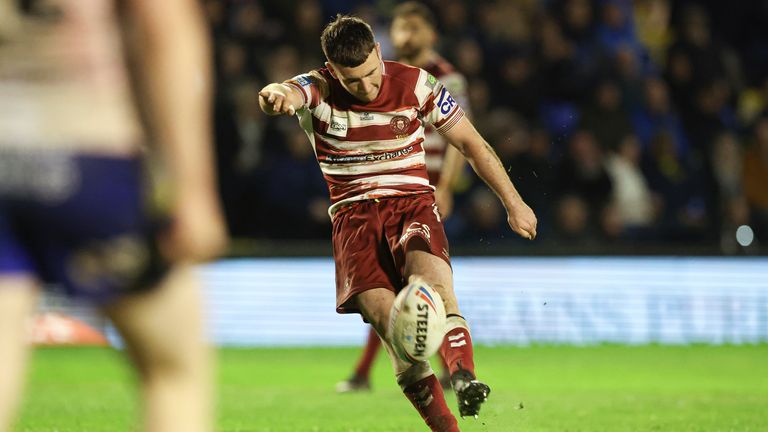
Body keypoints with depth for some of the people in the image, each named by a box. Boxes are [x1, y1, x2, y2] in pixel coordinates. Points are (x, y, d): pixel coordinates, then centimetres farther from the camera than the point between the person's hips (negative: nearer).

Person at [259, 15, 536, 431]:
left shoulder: (415, 84, -2)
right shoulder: (318, 90, -6)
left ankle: (465, 379, -48)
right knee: (382, 315, -21)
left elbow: (471, 142, 7)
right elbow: (290, 93, -32)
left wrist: (513, 203, 8)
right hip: (354, 213, 0)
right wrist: (277, 95, -58)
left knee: (429, 272, -34)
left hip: (412, 203, 0)